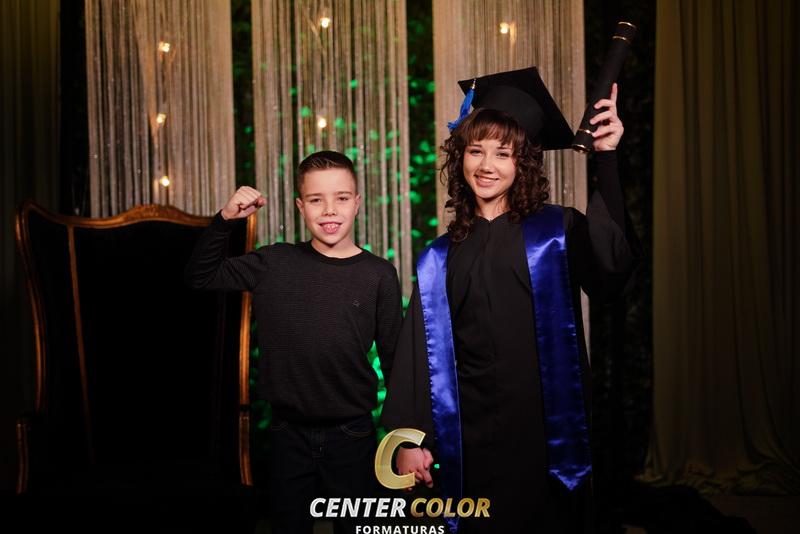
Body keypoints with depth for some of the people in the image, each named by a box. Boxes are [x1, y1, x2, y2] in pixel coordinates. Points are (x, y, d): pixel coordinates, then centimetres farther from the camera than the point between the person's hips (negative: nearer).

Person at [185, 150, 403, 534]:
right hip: (288, 433, 1)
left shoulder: (379, 275, -6)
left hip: (352, 435, -1)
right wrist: (224, 220, -9)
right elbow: (200, 278, 6)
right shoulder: (274, 264, -2)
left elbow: (394, 361, -1)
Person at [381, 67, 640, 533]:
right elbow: (419, 357, 7)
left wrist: (606, 161, -32)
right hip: (473, 442, 2)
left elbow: (612, 264, -23)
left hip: (548, 435, -2)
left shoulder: (556, 234, 0)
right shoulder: (440, 259, 7)